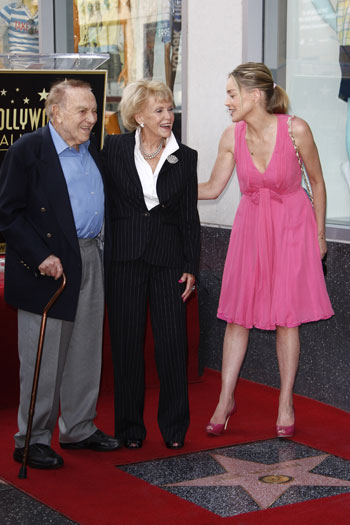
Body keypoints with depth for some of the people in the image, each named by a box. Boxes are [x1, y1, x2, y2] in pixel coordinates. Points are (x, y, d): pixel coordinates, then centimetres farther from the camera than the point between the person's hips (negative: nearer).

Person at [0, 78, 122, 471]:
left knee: (86, 353, 14)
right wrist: (40, 256, -19)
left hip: (90, 262, 7)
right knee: (43, 360, 0)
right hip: (49, 267, -7)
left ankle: (79, 429, 28)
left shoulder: (92, 151, 13)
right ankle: (32, 439, 12)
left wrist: (97, 249, 10)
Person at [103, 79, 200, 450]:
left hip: (168, 259, 1)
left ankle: (174, 426, 15)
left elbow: (190, 218, 7)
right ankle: (130, 427, 18)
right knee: (127, 344, 5)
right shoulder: (114, 149, 0)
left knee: (173, 344, 0)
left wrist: (191, 267, 2)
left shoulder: (185, 158, 4)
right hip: (124, 258, -1)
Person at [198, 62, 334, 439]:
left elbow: (317, 182, -4)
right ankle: (225, 400, 16)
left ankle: (285, 404, 16)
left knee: (286, 318, 2)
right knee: (237, 314, 4)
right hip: (250, 225, 3)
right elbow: (212, 188, 4)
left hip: (291, 226, -3)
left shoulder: (296, 130, -18)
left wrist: (319, 233, 2)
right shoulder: (232, 136, -9)